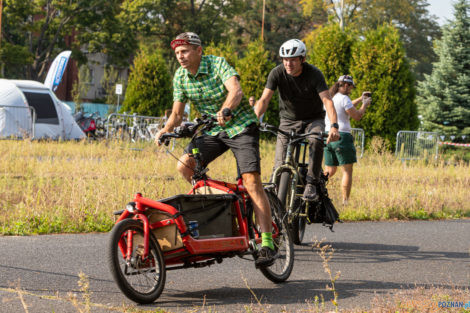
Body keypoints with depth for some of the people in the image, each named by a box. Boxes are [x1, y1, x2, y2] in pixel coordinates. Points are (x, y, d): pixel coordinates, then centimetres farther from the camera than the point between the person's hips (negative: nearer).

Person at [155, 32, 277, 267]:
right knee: (184, 165, -15)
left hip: (241, 126, -6)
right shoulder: (180, 77, -1)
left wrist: (225, 111, -53)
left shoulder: (218, 64, -17)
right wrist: (166, 130, -18)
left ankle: (267, 243, -19)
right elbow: (177, 113, 2)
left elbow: (235, 90, -33)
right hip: (214, 131, 6)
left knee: (251, 181, -18)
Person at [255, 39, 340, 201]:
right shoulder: (277, 73, -15)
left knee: (316, 140, -35)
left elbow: (327, 101, -28)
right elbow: (264, 99, -21)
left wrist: (334, 126, -45)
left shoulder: (314, 73, -19)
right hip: (289, 120, 2)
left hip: (313, 119, -2)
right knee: (280, 166, -12)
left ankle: (311, 184, -27)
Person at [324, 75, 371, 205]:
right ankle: (345, 202, -2)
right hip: (342, 136, -7)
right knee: (347, 171, 0)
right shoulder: (343, 98, -10)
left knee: (330, 171, 15)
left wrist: (360, 99, 30)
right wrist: (365, 104, 8)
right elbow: (357, 116, -8)